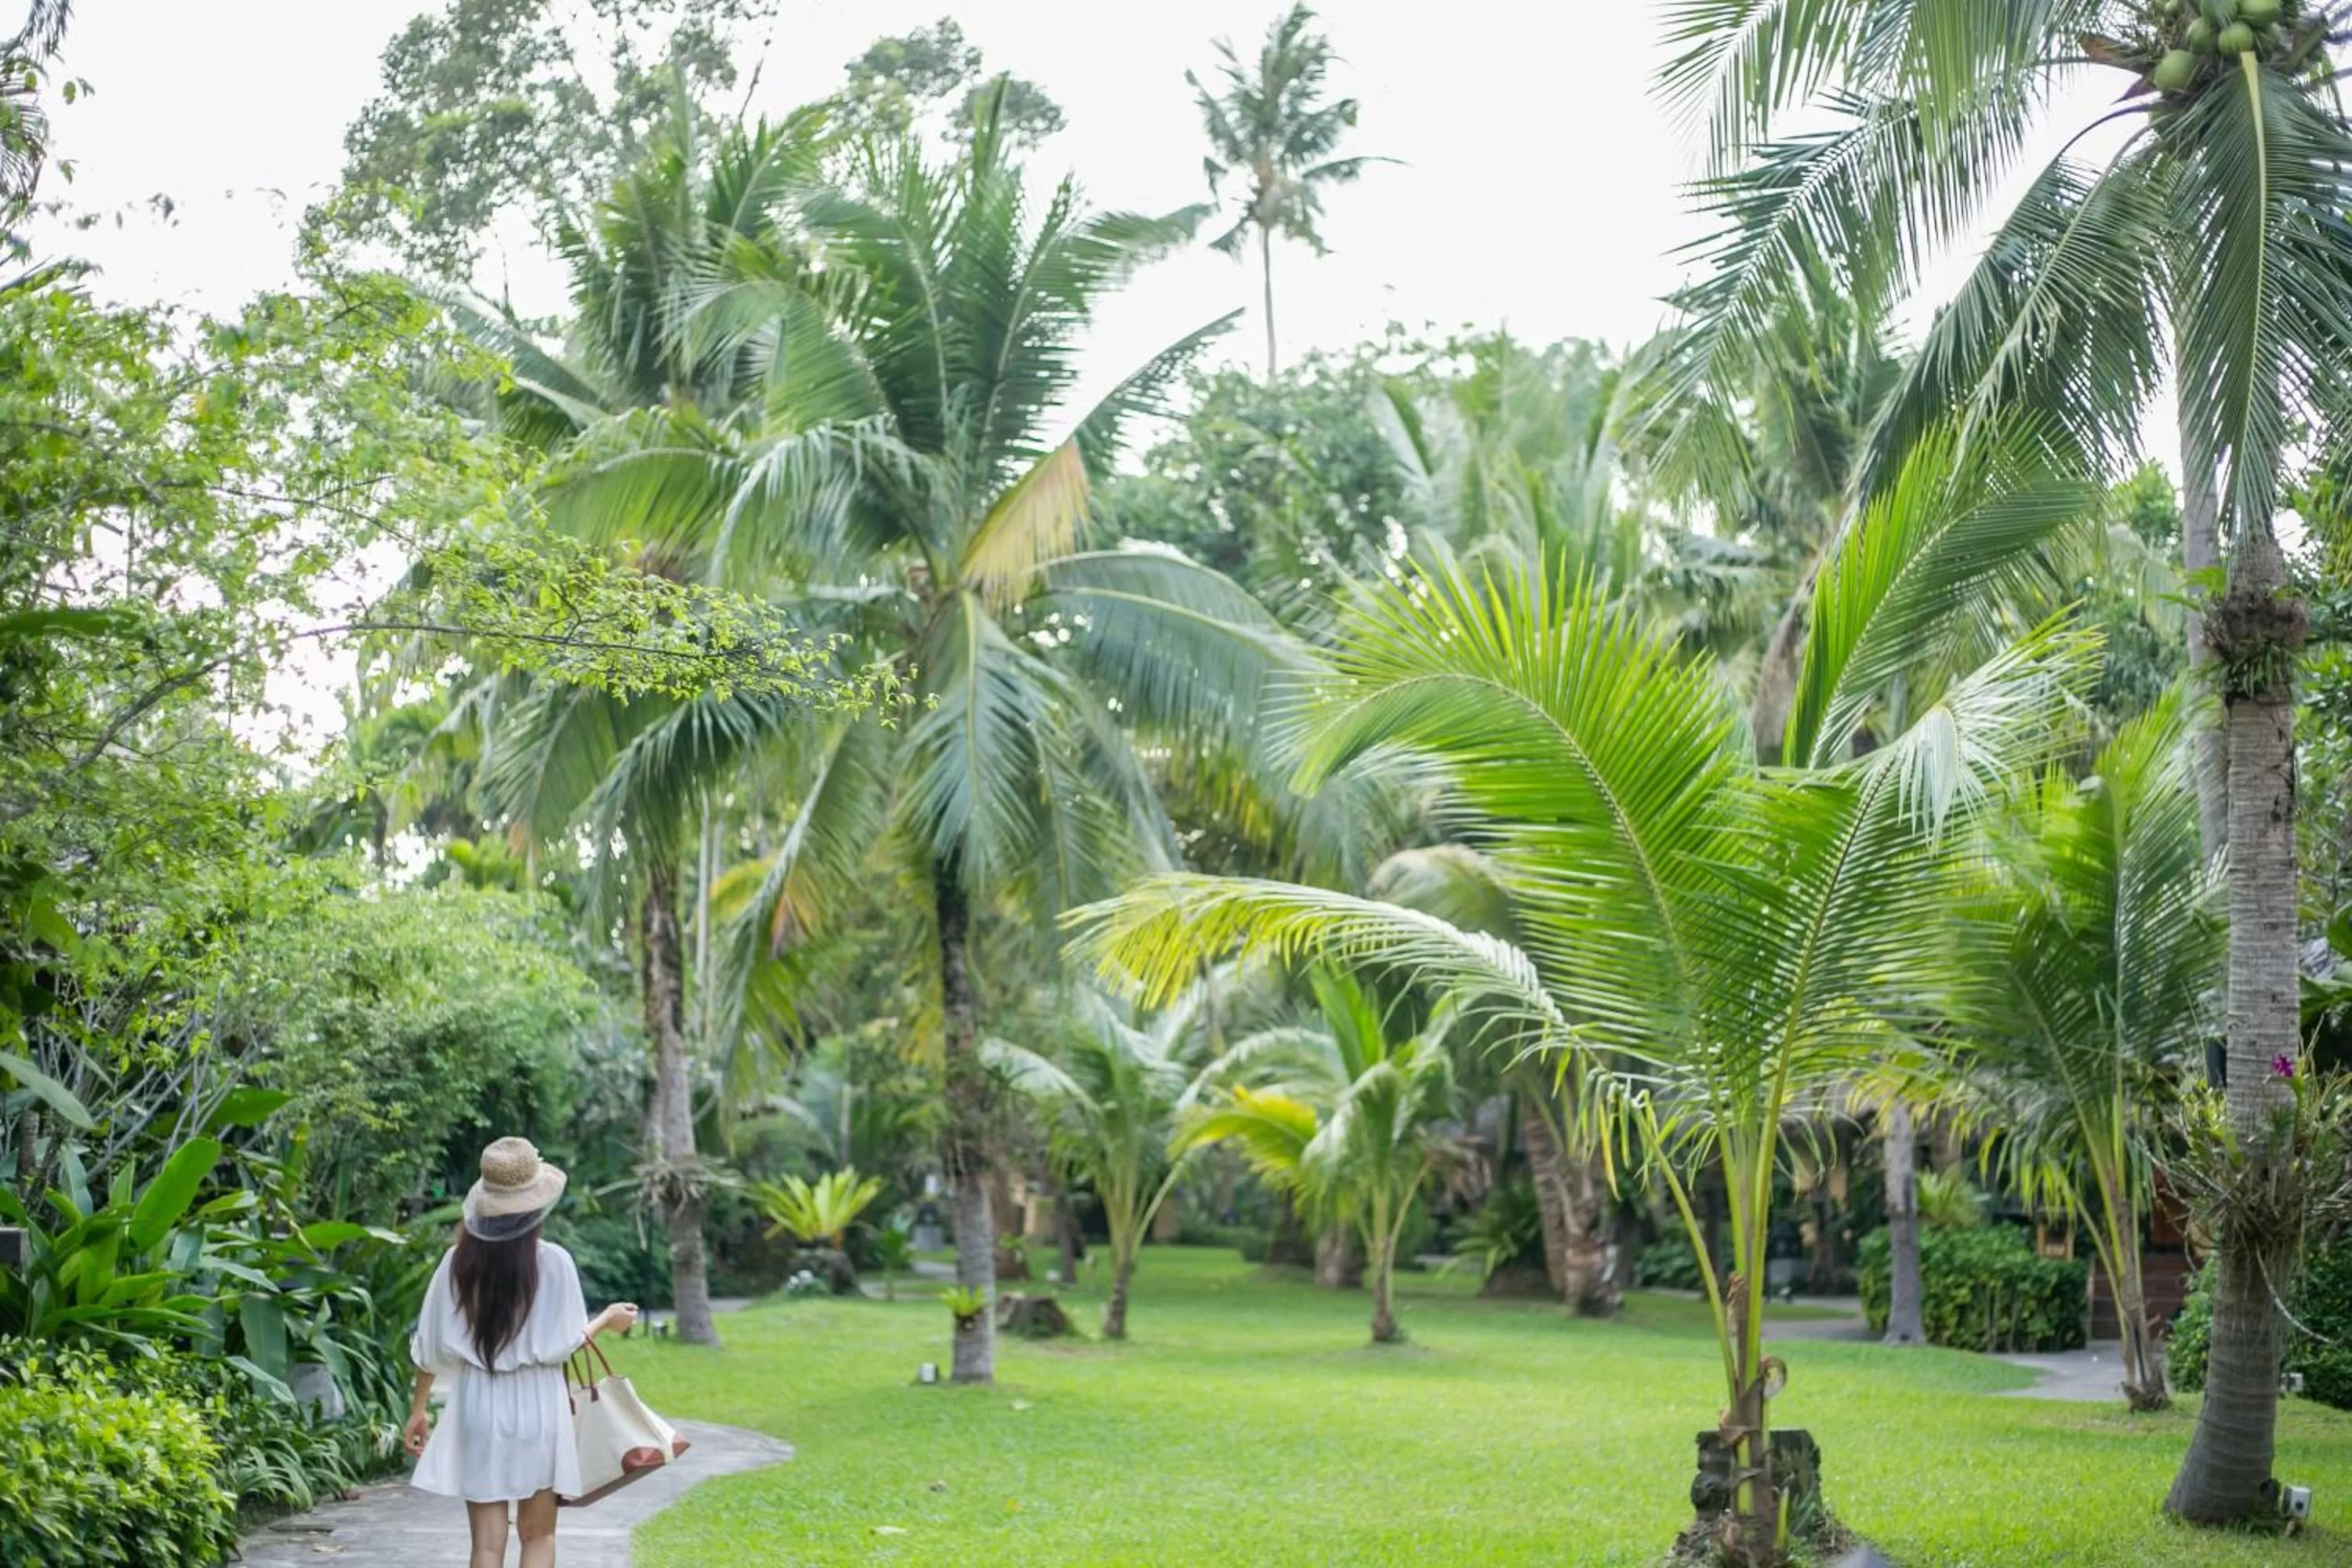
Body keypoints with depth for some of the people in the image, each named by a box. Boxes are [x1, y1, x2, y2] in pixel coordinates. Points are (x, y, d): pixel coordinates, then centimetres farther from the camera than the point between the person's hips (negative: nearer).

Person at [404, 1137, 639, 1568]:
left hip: (476, 1408, 2)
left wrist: (418, 1409, 14)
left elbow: (430, 1346, 2)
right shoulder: (553, 1262, -11)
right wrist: (607, 1319, 12)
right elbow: (562, 1345, -6)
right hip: (534, 1405, -2)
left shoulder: (459, 1262, -3)